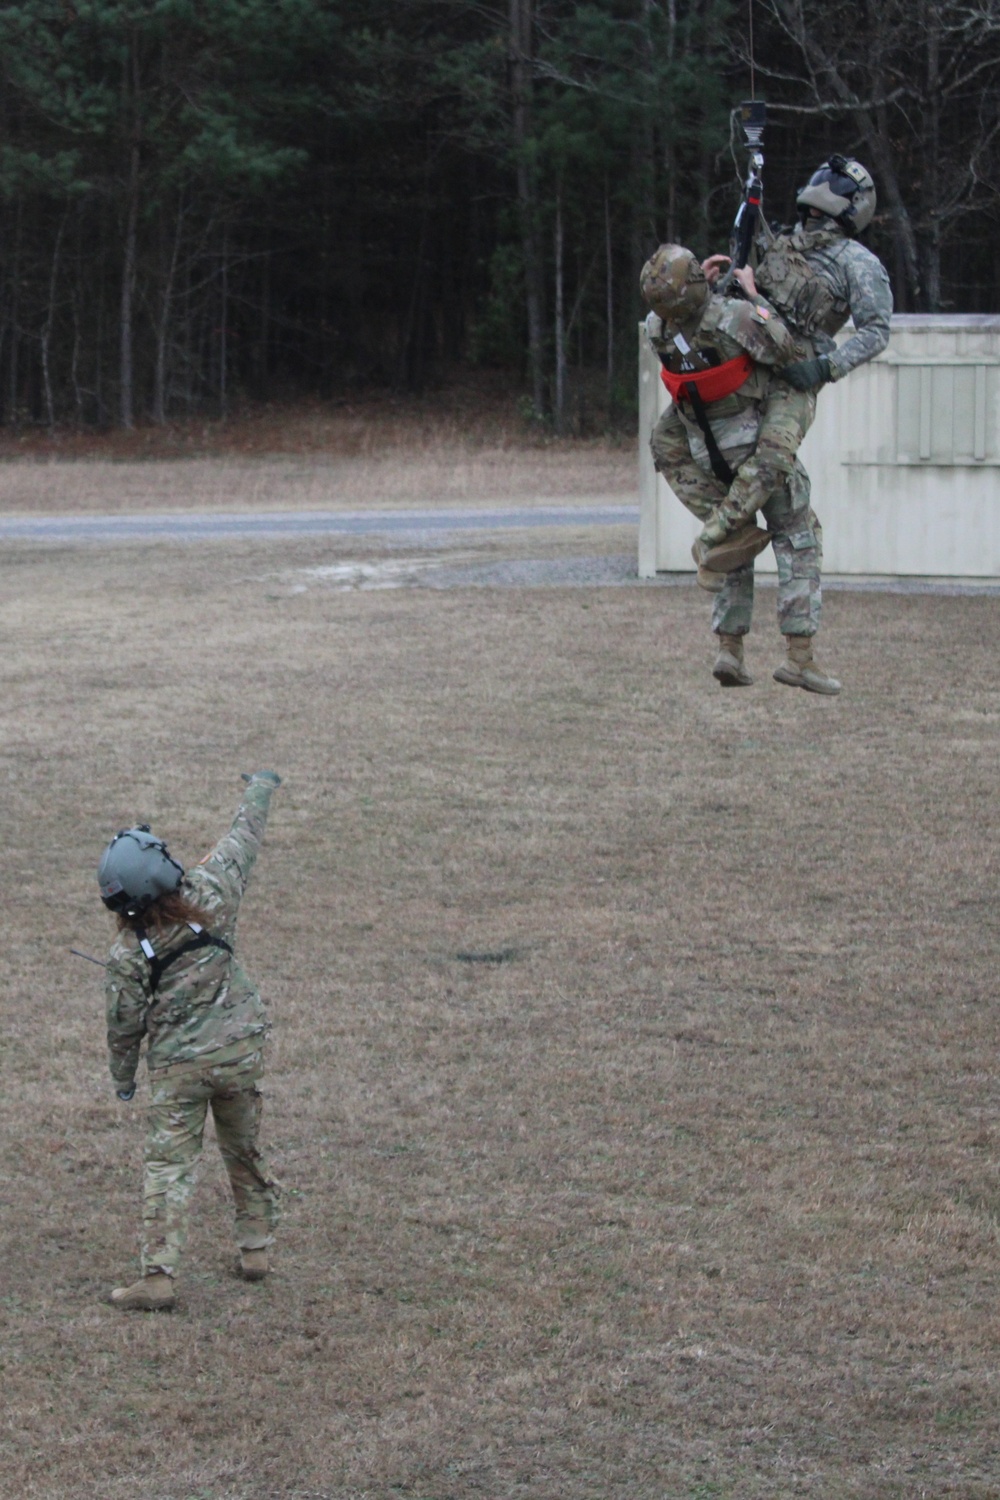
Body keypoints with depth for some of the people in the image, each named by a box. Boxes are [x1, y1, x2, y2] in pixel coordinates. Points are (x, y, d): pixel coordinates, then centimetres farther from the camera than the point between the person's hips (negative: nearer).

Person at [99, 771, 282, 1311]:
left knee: (167, 1167, -1)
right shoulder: (208, 896, -13)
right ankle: (256, 1249, 29)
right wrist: (259, 789, 23)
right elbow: (243, 840, 5)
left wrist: (122, 1079, 14)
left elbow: (124, 1026, -4)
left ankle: (157, 1275, -9)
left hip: (178, 1068, -3)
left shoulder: (127, 954, -15)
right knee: (245, 1152, 20)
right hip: (240, 1053, 3)